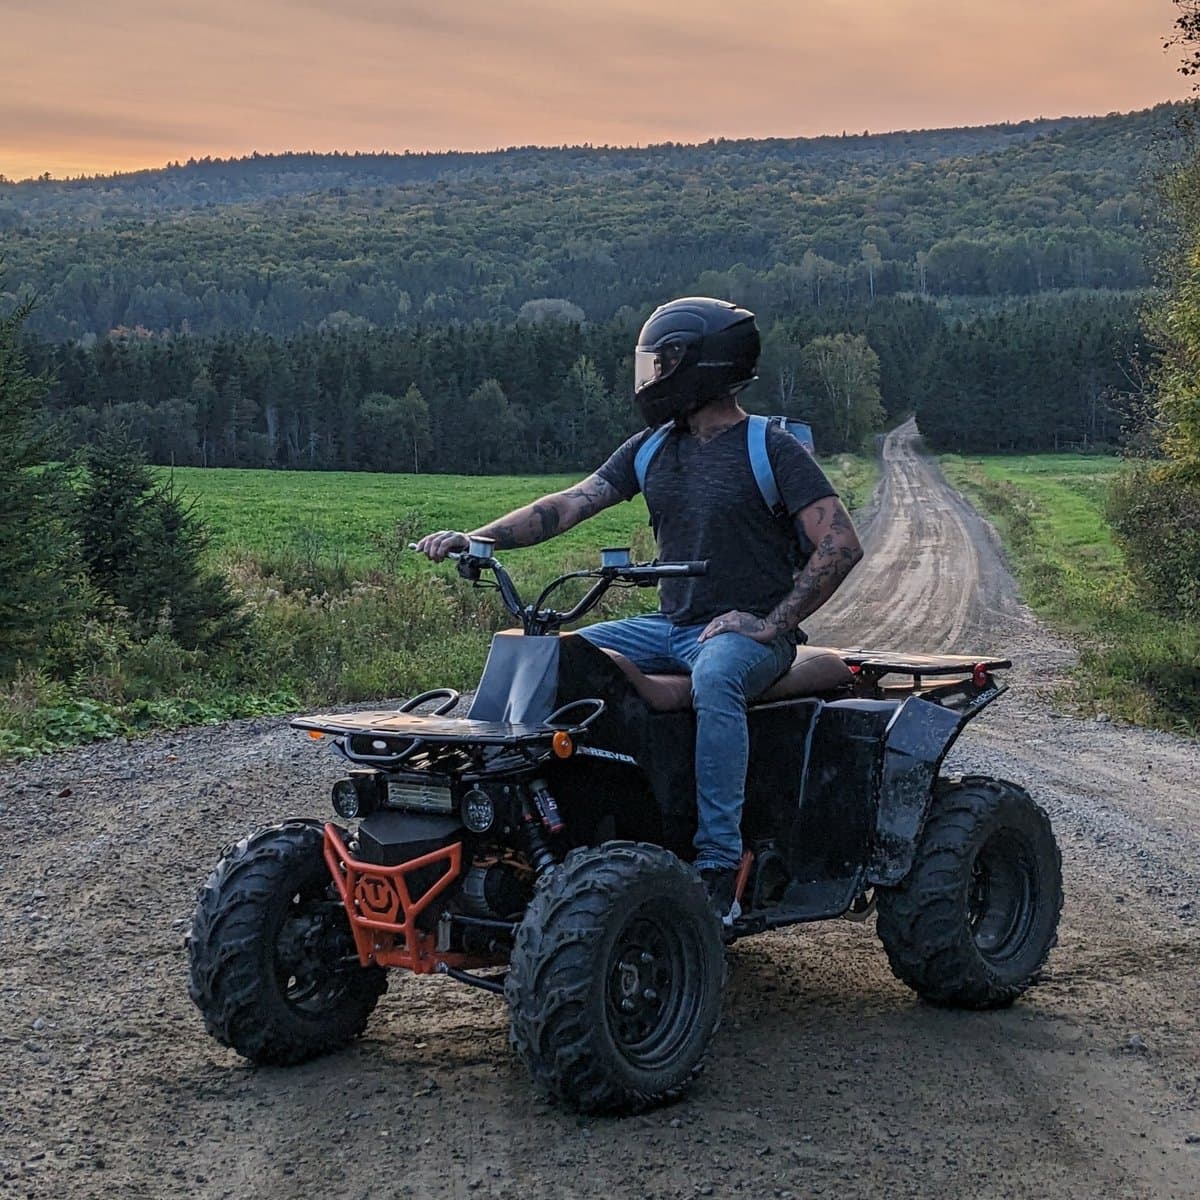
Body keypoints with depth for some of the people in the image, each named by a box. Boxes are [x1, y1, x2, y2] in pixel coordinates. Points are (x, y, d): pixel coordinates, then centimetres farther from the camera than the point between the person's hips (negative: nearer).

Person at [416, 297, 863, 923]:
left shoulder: (772, 449, -6)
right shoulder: (651, 450, 11)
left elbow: (841, 545, -12)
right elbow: (568, 505, 4)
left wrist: (772, 624, -19)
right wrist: (475, 538, -9)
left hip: (747, 631, -6)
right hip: (670, 625, 6)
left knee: (715, 677, -39)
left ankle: (718, 869, -37)